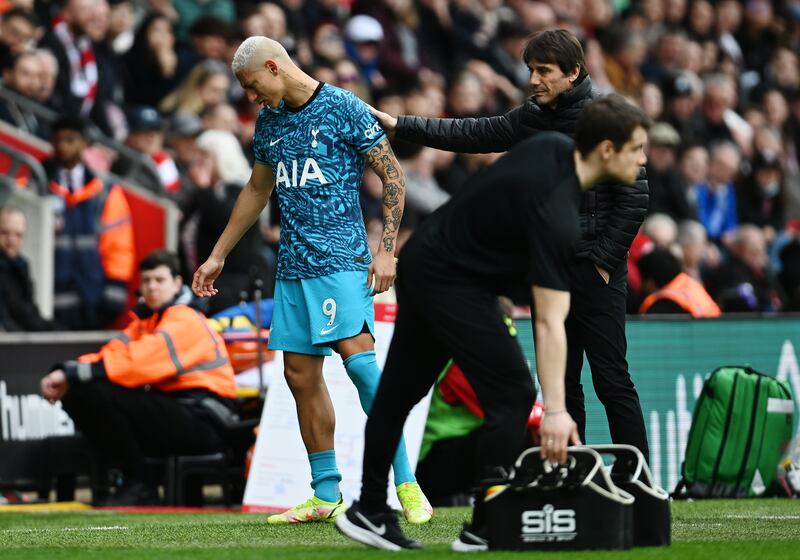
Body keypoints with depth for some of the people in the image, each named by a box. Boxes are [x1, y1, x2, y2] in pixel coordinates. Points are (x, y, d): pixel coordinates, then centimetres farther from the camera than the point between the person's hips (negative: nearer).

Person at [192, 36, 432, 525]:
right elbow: (257, 192, 27)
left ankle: (406, 483, -18)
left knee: (357, 356, -20)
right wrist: (218, 256, 30)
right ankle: (327, 497, 9)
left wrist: (387, 250, -12)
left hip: (342, 259, -7)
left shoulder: (344, 109, -6)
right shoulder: (269, 122, 15)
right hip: (293, 265, 7)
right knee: (300, 373, 3)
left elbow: (393, 176, -5)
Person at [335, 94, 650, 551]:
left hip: (420, 262, 10)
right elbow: (549, 321, -33)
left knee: (400, 391, 16)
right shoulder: (557, 213, -29)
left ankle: (369, 511, 26)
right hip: (454, 285, -10)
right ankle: (486, 528, -5)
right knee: (512, 393, -8)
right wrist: (556, 409, -36)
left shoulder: (554, 147, -5)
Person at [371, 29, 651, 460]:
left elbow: (634, 197, -13)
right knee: (562, 384, 10)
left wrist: (604, 259, -14)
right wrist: (398, 126, 7)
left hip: (594, 272, -7)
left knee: (611, 382, -8)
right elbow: (470, 134, 13)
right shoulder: (530, 118, 11)